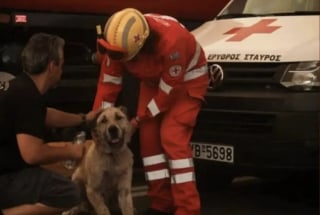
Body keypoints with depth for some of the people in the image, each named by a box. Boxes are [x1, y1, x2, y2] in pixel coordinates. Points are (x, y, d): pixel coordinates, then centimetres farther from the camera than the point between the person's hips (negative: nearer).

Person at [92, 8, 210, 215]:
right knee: (149, 137, -1)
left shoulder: (171, 40, -41)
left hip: (187, 80, -6)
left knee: (173, 138, -18)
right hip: (153, 80, 6)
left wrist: (140, 118, -18)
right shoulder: (120, 39, -23)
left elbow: (169, 88, -28)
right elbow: (109, 81, -11)